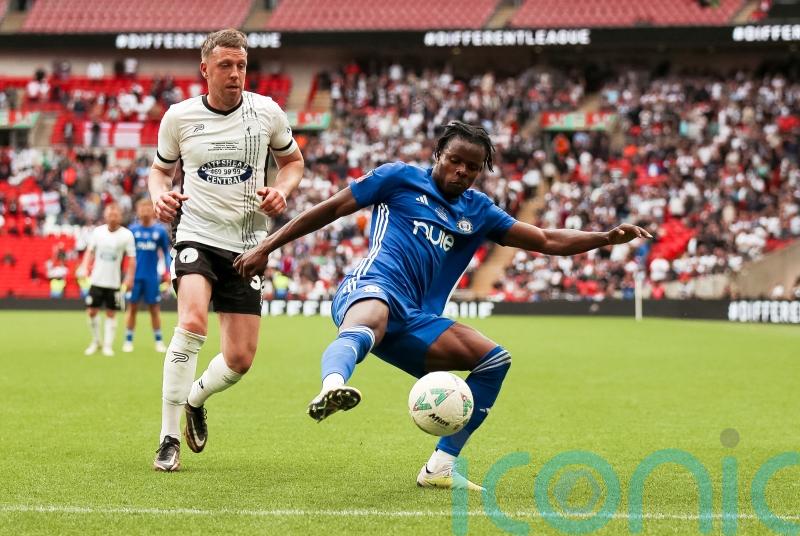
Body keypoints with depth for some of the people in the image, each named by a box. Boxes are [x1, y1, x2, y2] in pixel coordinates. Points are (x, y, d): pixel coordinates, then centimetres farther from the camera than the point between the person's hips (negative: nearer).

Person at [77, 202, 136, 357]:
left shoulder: (126, 235, -5)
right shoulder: (98, 231, 2)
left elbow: (132, 258, -2)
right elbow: (90, 251, 11)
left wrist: (129, 277, -10)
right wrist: (84, 267, -4)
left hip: (114, 282, -2)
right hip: (97, 279, 2)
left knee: (111, 314, 2)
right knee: (91, 311, 1)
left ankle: (108, 345, 9)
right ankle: (96, 341, 18)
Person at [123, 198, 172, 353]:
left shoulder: (160, 231, 2)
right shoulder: (132, 230, 2)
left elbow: (166, 252, 8)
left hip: (152, 276, 0)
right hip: (135, 275, 0)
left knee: (155, 308, 3)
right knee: (132, 307, 2)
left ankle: (158, 341, 11)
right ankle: (128, 341, 9)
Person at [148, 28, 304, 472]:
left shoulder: (266, 112, 0)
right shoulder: (178, 117, -1)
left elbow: (293, 160, 15)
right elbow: (160, 169, 15)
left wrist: (282, 190, -6)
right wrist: (159, 195, -7)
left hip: (247, 243, 2)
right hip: (197, 235, -2)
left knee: (240, 359, 1)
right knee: (192, 322, -29)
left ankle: (194, 399, 37)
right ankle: (169, 439, -19)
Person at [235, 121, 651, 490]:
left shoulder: (478, 211, 24)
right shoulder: (401, 178, 11)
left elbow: (548, 241, 21)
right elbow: (330, 209, 12)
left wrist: (608, 238, 7)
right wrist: (266, 248, 9)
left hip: (414, 323, 7)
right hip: (372, 289, -7)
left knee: (495, 359, -4)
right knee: (368, 322, -41)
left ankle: (439, 468, -4)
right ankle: (331, 388, -79)